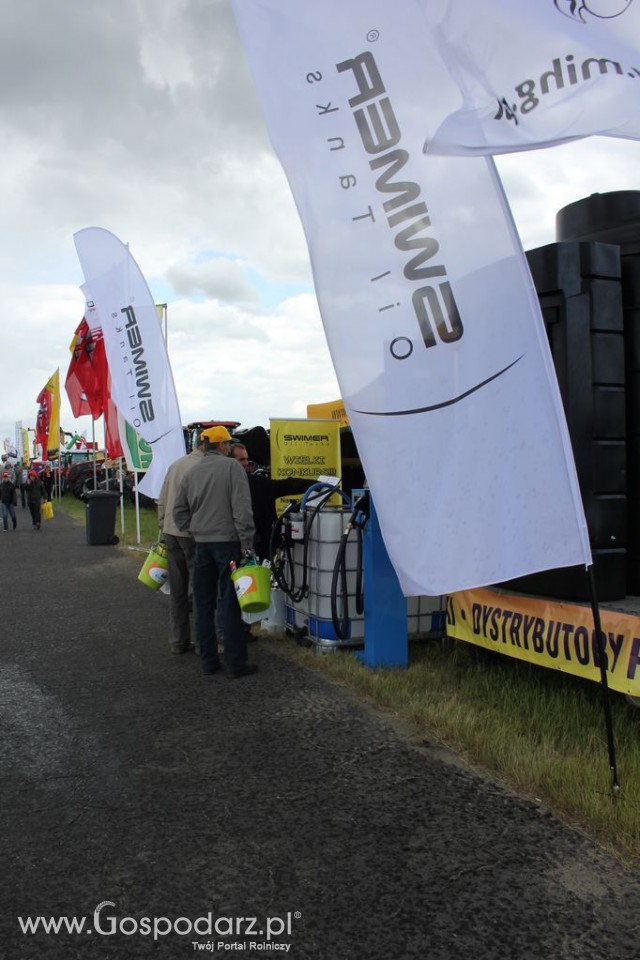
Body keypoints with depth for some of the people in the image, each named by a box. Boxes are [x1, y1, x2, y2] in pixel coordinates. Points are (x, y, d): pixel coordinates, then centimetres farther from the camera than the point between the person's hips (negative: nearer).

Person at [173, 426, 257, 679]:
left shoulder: (191, 473, 9)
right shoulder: (231, 467, -7)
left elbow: (179, 509, 12)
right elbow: (242, 508, -15)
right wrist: (247, 542, -13)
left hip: (201, 544, 5)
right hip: (227, 542, -5)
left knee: (204, 605, 11)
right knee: (229, 604, -2)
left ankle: (208, 661, 18)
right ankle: (235, 663, 2)